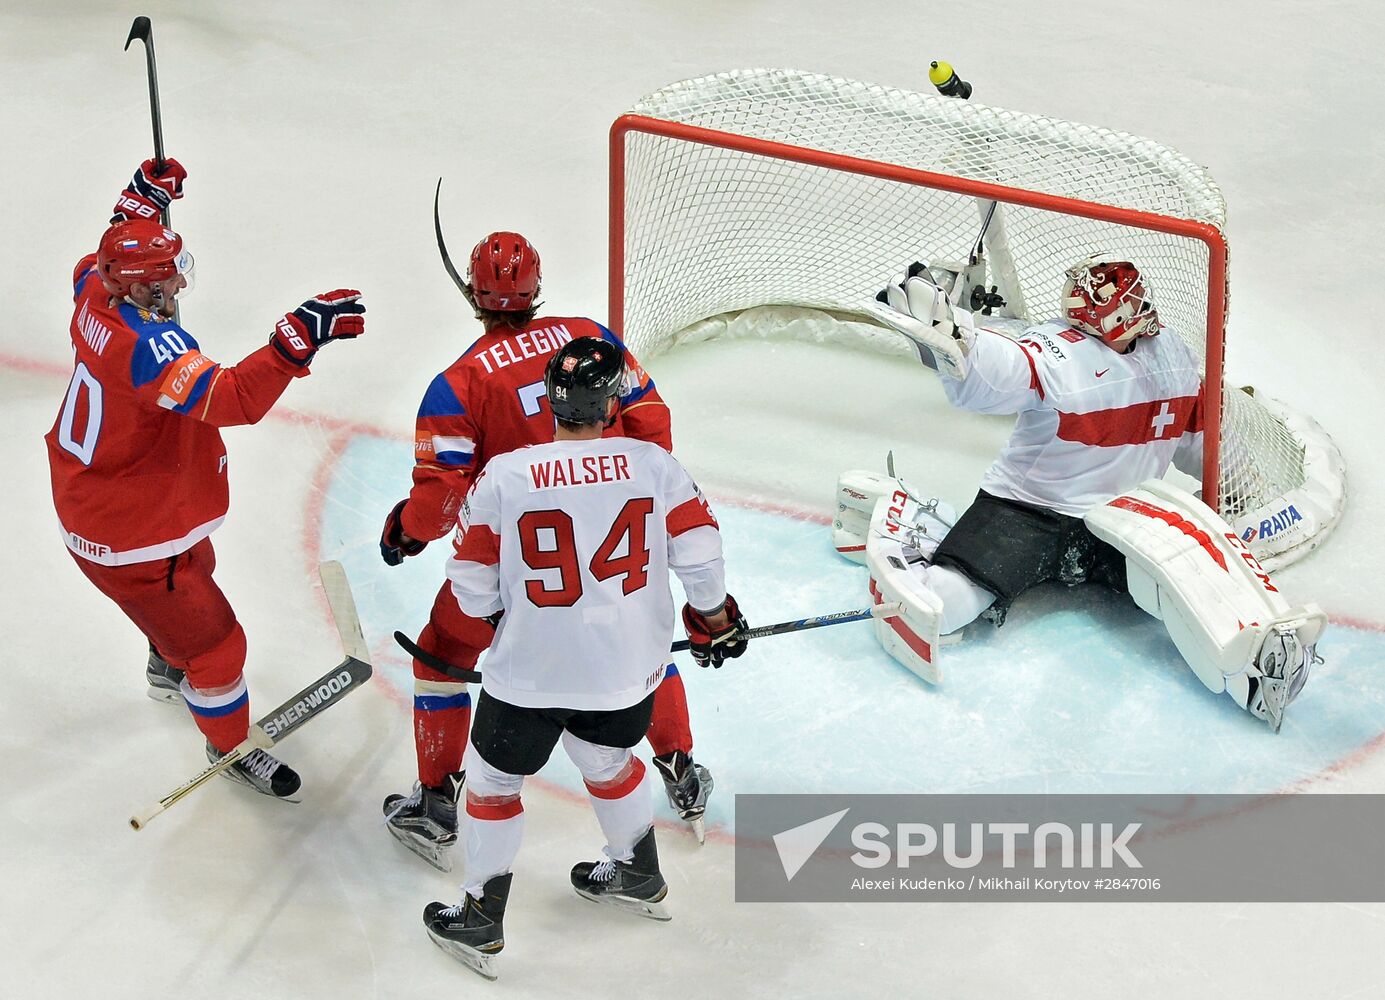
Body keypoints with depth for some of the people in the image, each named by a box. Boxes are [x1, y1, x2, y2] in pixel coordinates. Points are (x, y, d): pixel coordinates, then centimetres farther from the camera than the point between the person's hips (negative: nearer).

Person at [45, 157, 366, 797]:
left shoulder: (97, 298, -10)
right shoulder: (149, 345, -38)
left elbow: (97, 265, 17)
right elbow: (231, 398, -49)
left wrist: (141, 200, 13)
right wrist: (300, 336, -55)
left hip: (87, 500, 10)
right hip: (131, 539, -10)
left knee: (196, 569, 38)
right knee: (213, 640, 8)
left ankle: (168, 669, 65)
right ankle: (230, 743, 32)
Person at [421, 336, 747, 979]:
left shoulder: (503, 477, -13)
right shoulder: (653, 465, -9)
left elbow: (474, 591, -7)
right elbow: (699, 553, -6)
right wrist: (715, 618, 13)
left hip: (530, 670, -3)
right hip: (628, 671, 3)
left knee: (494, 781, 18)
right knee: (609, 760, 31)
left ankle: (480, 923, 26)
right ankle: (637, 877, 49)